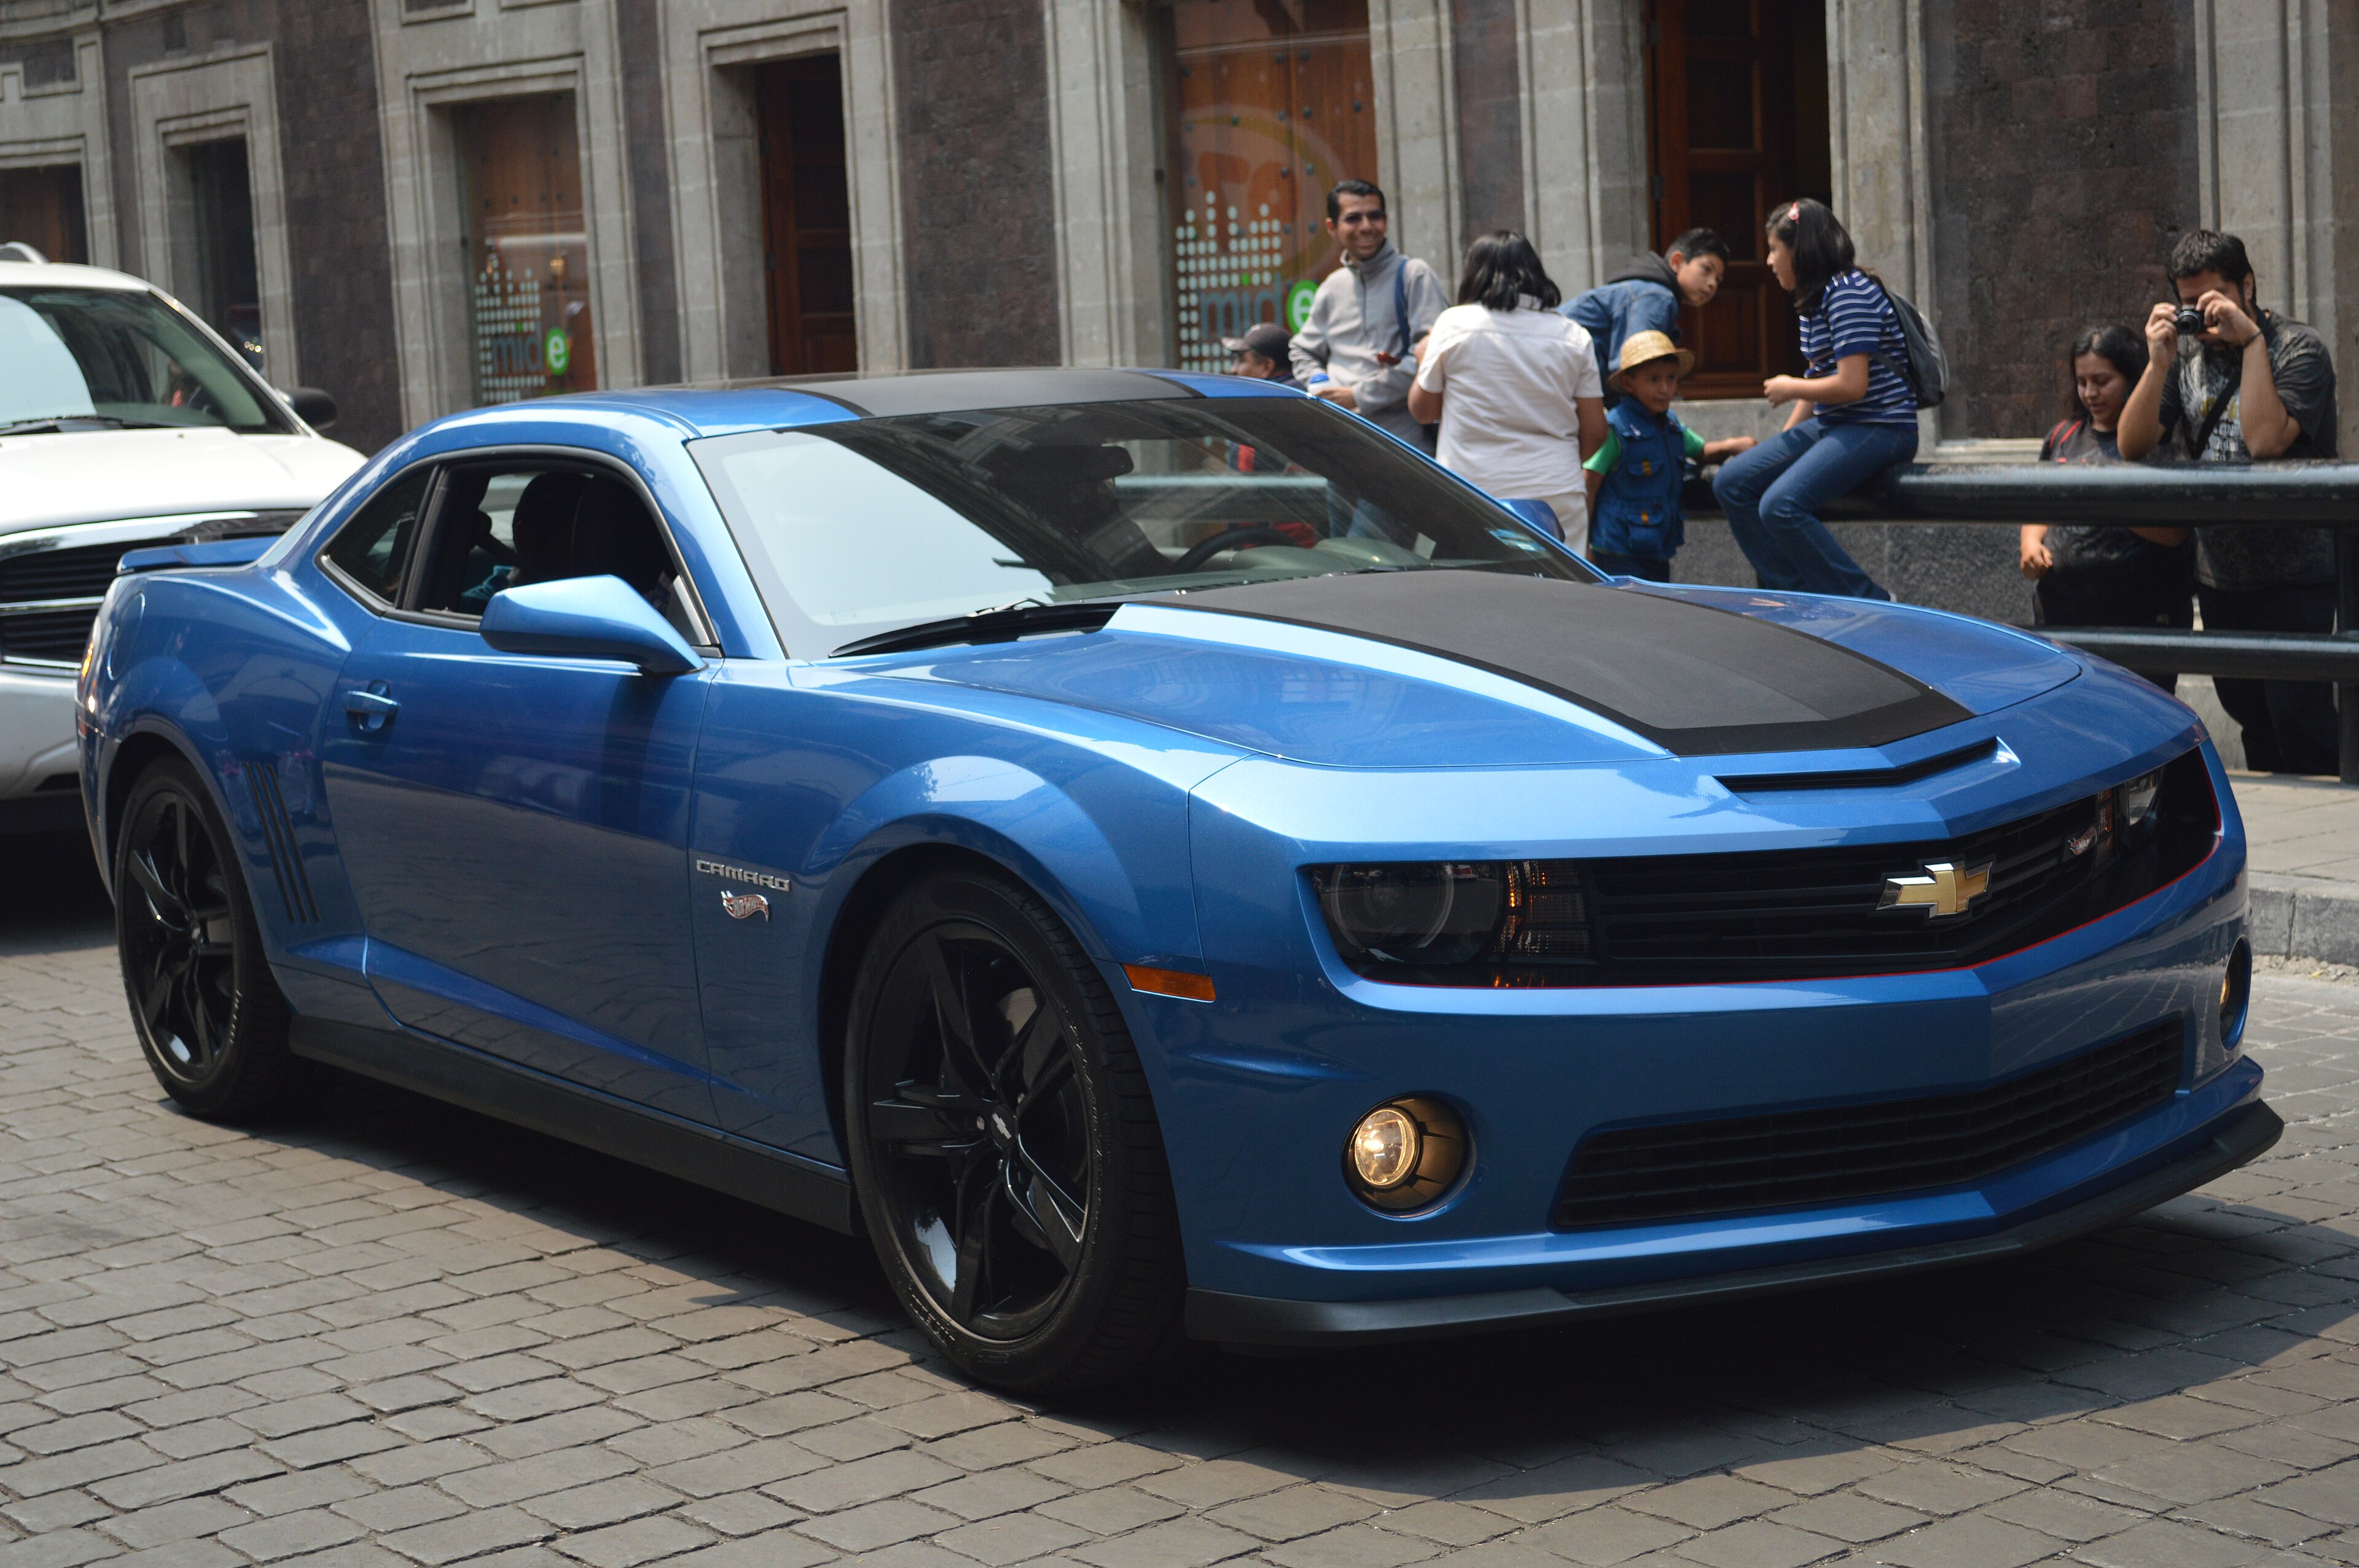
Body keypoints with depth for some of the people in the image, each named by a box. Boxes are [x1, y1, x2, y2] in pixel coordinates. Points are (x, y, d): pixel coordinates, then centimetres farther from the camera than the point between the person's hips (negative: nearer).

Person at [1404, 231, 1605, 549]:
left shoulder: (1453, 324, 1)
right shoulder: (1573, 336, 8)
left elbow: (1422, 409, 9)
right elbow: (1595, 430, 9)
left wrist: (1423, 364, 28)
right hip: (1559, 496, 2)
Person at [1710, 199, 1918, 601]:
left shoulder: (1849, 293, -16)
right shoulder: (1816, 299, 15)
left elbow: (1852, 384, -23)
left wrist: (1789, 388, -7)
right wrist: (1782, 444, 15)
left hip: (1878, 428, -10)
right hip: (1829, 425, 10)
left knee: (1780, 505, -27)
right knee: (1732, 483, 1)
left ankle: (1870, 606, -18)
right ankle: (1794, 595, -1)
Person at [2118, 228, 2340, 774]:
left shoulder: (2297, 348, -9)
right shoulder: (2187, 353, 6)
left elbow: (2266, 440, -24)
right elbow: (2133, 446, -1)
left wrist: (2251, 340, -21)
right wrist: (2159, 362, -13)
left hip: (2293, 578, -6)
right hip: (2219, 575, 6)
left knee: (2301, 727, -10)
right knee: (2250, 719, 13)